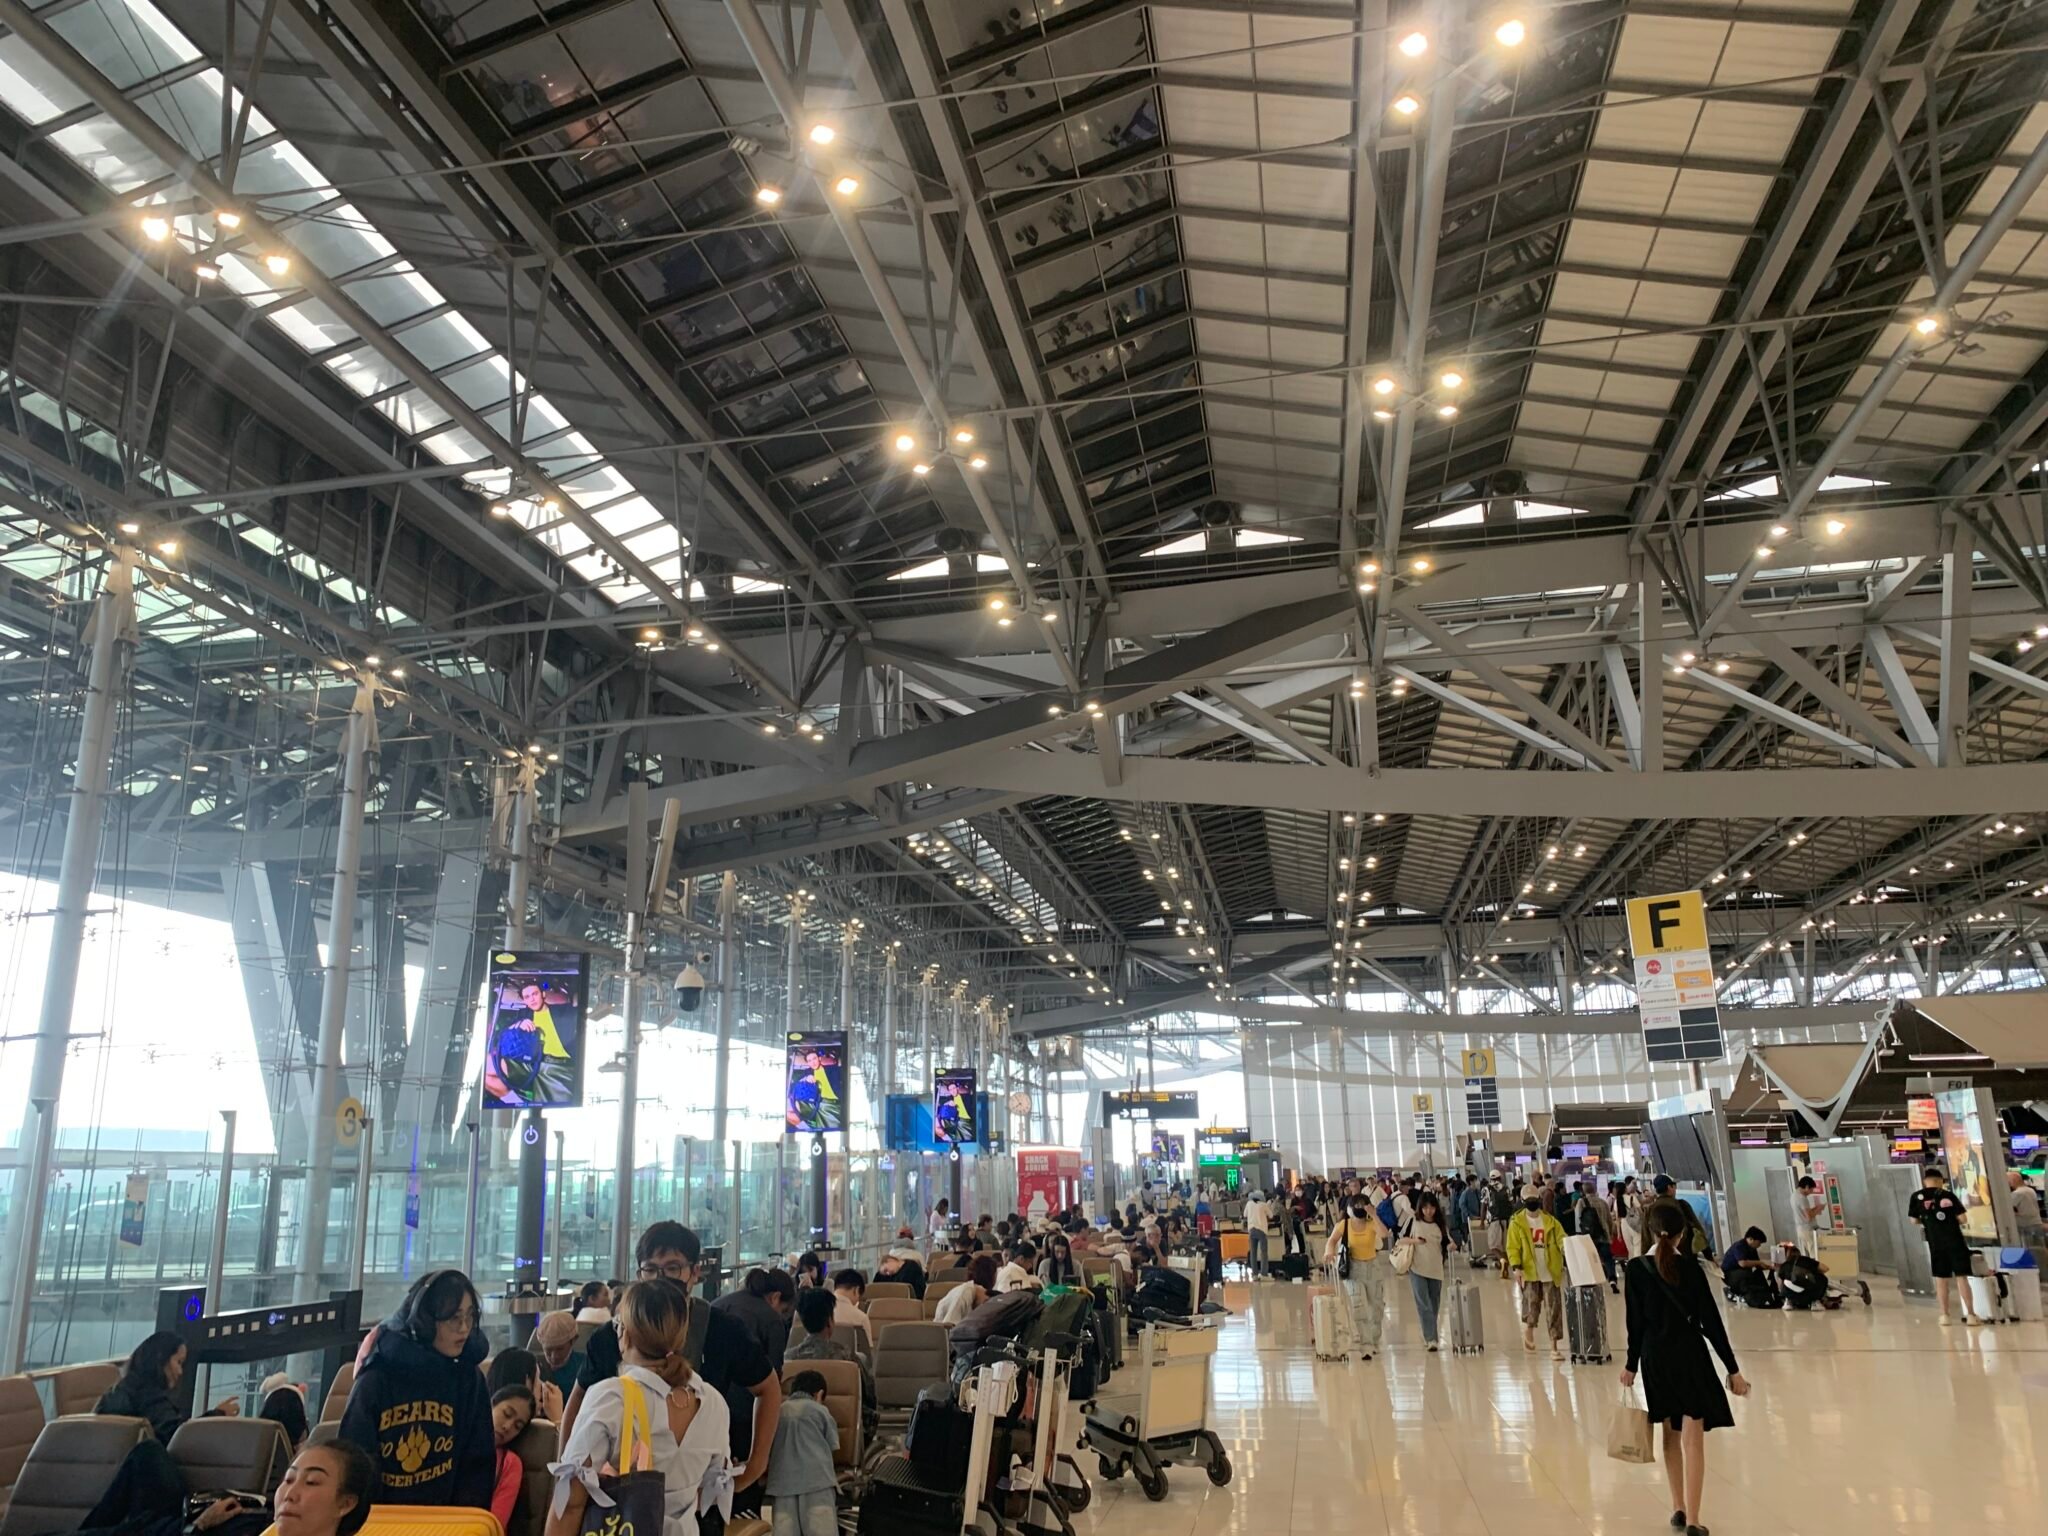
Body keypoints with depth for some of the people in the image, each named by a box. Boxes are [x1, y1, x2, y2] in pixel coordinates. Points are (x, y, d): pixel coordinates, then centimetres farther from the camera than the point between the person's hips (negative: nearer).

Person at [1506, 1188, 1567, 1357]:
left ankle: (1554, 1347, 9)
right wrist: (1516, 1265, -15)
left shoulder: (1550, 1221, 5)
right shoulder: (1517, 1222, -2)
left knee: (1554, 1309, 2)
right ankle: (1528, 1328, 33)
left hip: (1550, 1272, 2)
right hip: (1530, 1272, -2)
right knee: (1532, 1305, 0)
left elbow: (1561, 1239, 1)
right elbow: (1513, 1247, -3)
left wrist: (1566, 1247, -22)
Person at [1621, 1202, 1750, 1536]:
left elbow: (1635, 1322, -4)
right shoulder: (1689, 1269, -10)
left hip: (1655, 1357, 2)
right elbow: (1711, 1322, -8)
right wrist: (1732, 1369, -1)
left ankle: (1678, 1509, 27)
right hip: (1689, 1355, -2)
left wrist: (1632, 1364, 7)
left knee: (1671, 1433, 18)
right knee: (1692, 1438, 0)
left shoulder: (1635, 1269, -7)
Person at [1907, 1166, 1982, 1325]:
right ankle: (1971, 1315, 4)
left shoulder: (1917, 1197, 1)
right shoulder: (1948, 1195, -1)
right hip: (1955, 1240, -1)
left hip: (1936, 1243, 1)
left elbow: (1914, 1220, 6)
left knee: (1941, 1279, 9)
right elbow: (1962, 1218, -3)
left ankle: (1945, 1315, 12)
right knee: (1962, 1277, 4)